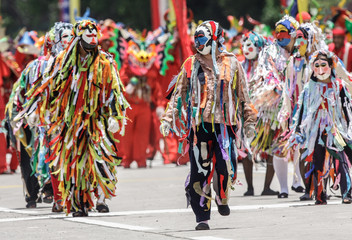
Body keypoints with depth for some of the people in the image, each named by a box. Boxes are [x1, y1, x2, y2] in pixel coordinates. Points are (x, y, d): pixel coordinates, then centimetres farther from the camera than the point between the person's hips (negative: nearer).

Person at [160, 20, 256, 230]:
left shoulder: (231, 64, 5)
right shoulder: (191, 65, 7)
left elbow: (243, 95, 11)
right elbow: (179, 93, 13)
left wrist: (249, 121, 11)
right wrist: (168, 118, 6)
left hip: (225, 124, -1)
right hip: (199, 124, 1)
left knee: (226, 168, -11)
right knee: (200, 171, -3)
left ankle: (222, 199, 22)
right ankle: (202, 217, 5)